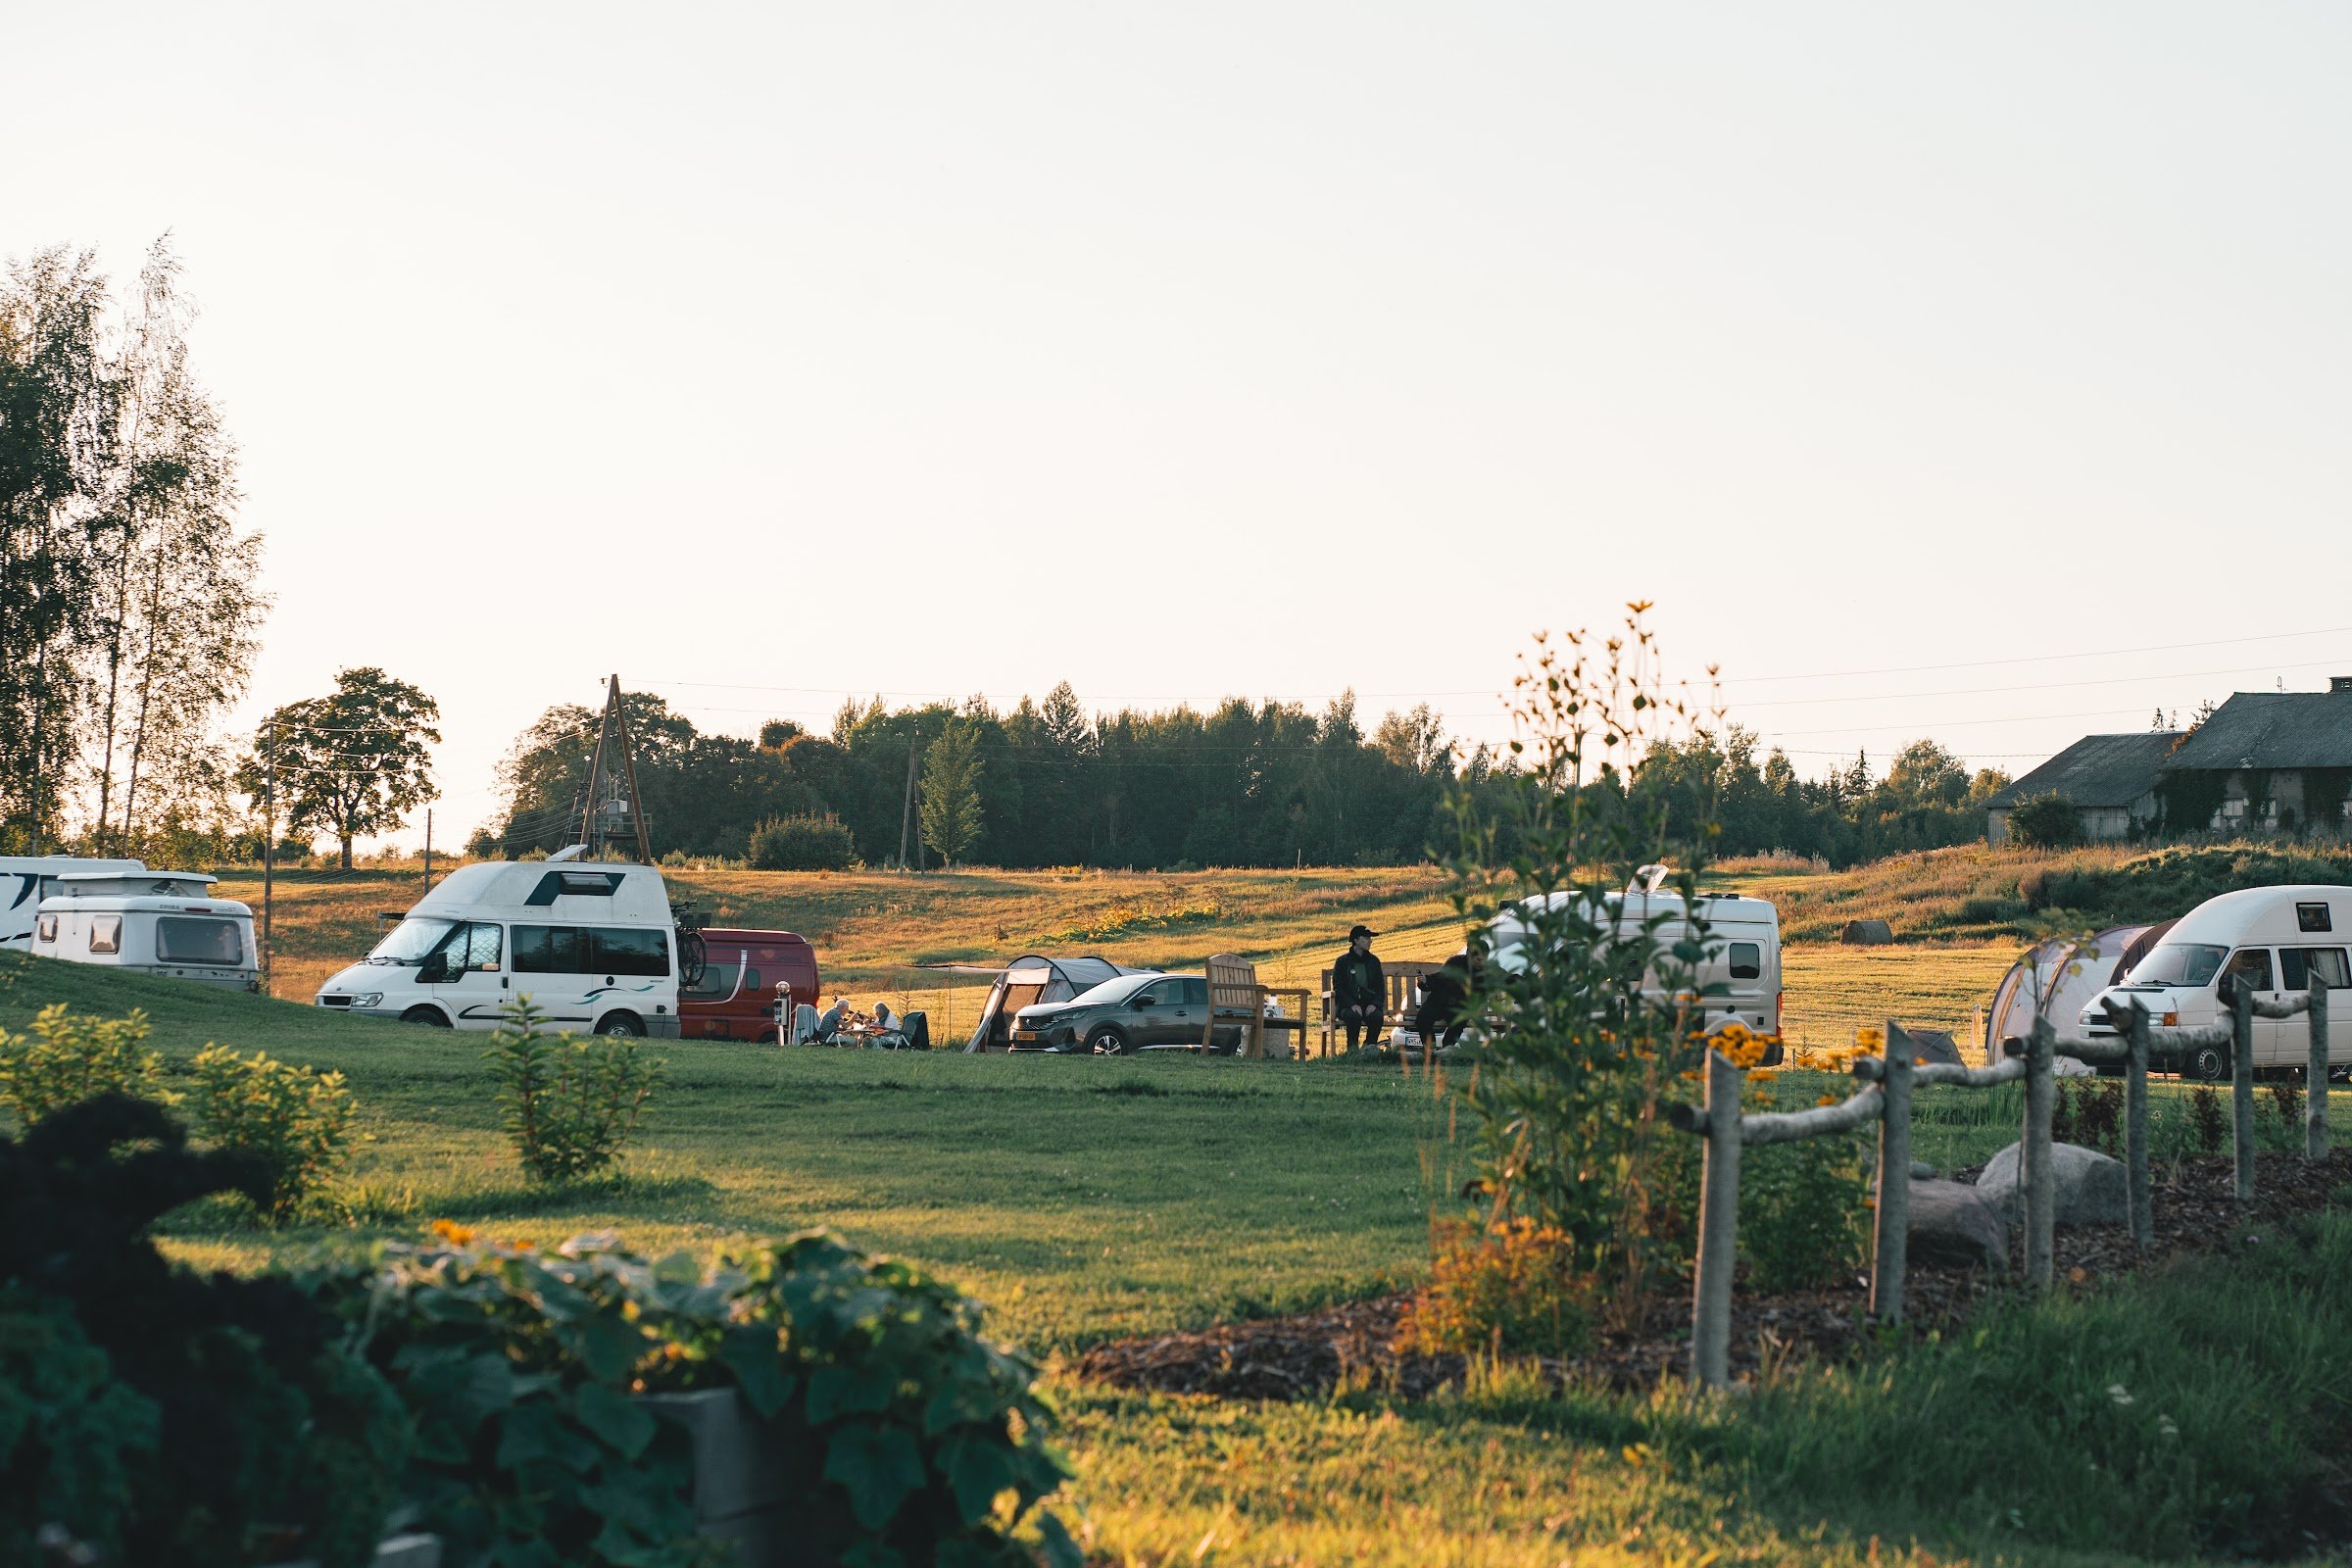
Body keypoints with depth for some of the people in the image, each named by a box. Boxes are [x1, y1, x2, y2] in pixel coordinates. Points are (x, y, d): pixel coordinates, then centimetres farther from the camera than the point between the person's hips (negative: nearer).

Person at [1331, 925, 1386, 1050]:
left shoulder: (1373, 961, 14)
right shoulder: (1342, 961, 4)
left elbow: (1380, 987, 13)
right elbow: (1338, 988, -2)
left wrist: (1375, 1003, -8)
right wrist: (1352, 1004, -18)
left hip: (1369, 1005, 3)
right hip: (1347, 1005, -2)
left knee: (1377, 1015, -32)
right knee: (1354, 1015, -37)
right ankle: (1352, 1048, -21)